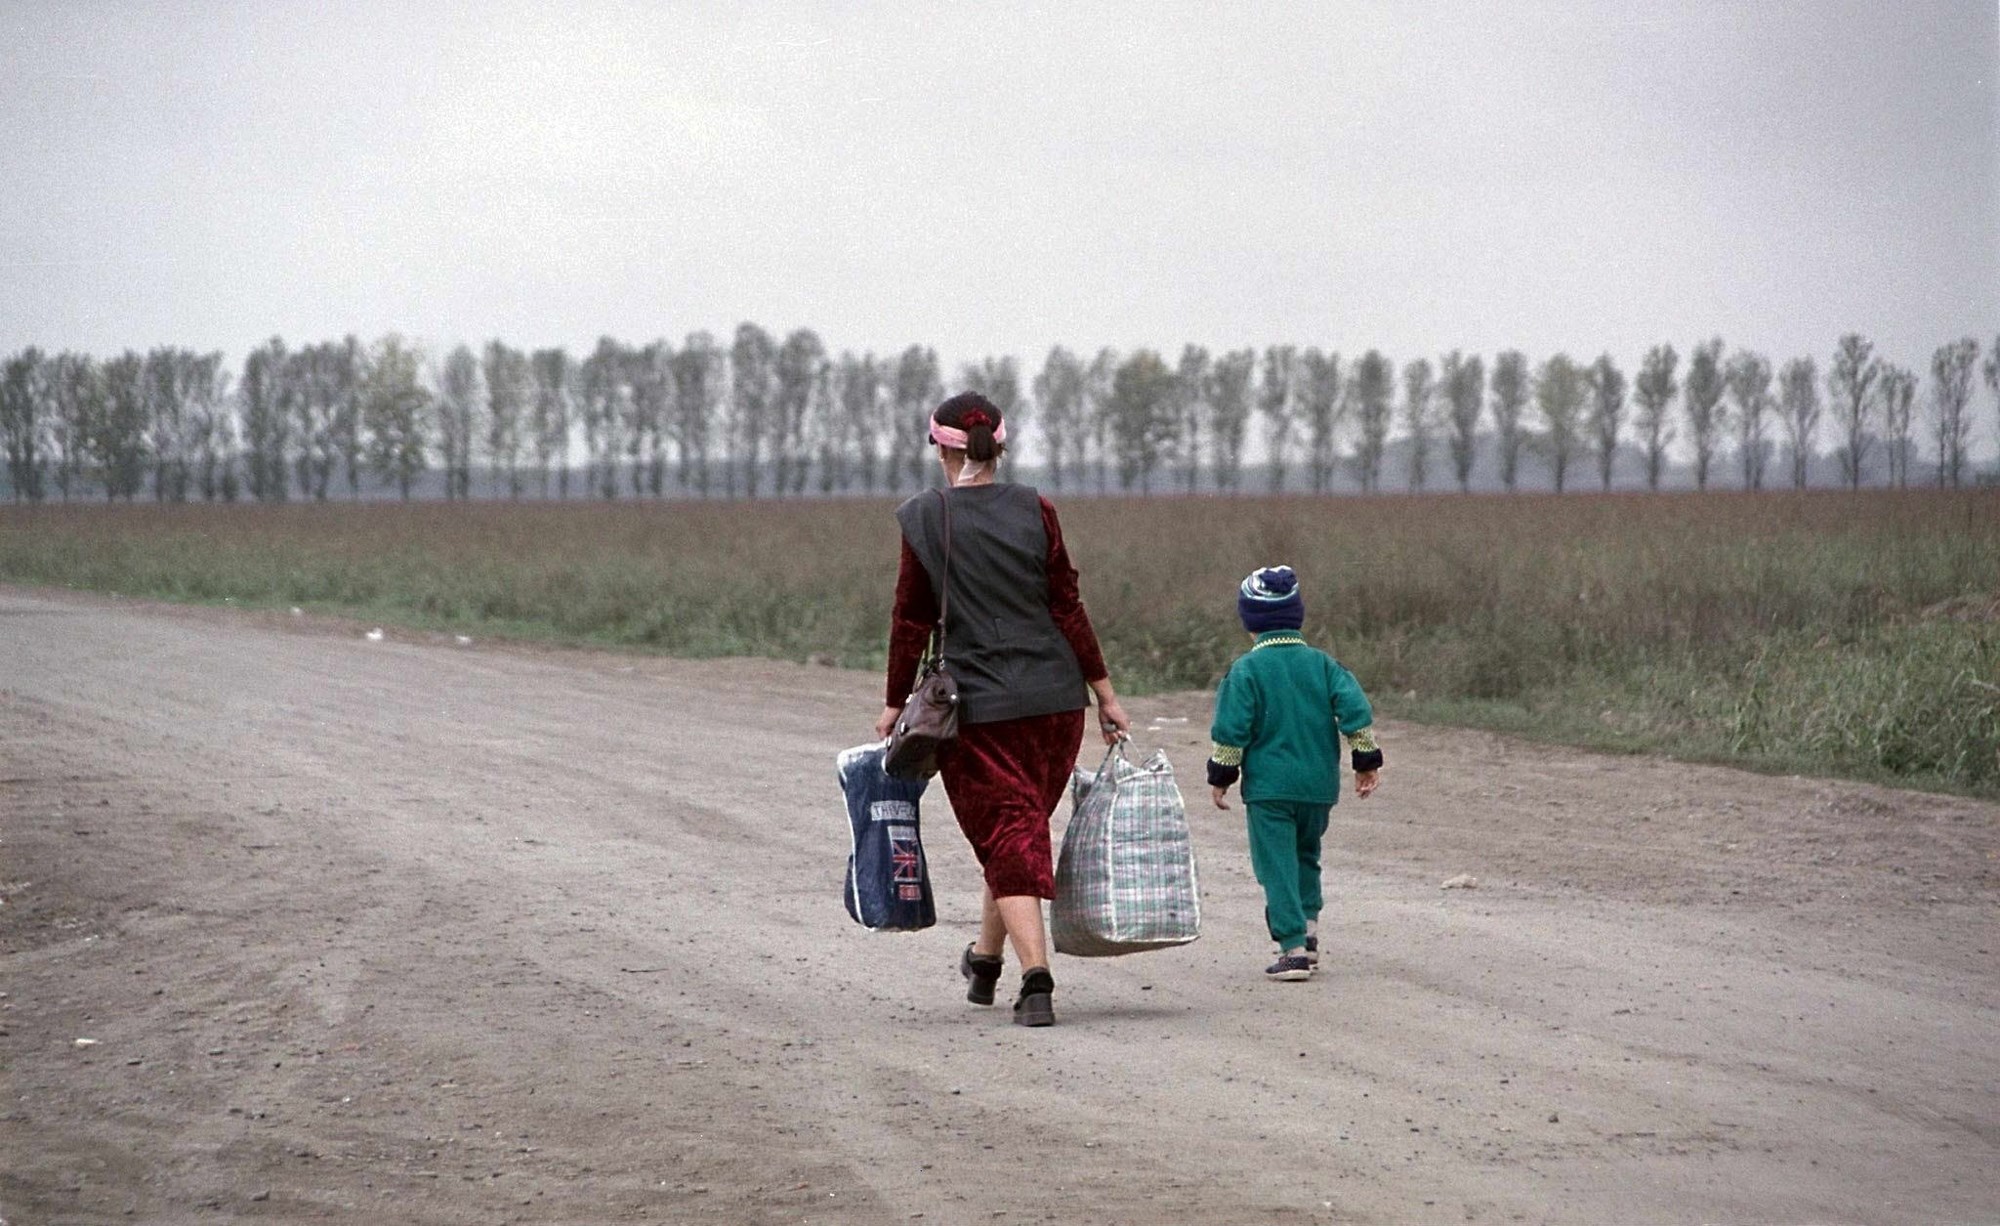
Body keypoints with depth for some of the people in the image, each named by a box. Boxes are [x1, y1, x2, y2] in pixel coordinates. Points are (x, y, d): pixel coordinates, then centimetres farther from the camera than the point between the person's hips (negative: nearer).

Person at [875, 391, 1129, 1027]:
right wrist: (1104, 692, 6)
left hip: (976, 706, -3)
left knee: (1006, 837, 1)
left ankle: (1037, 976, -16)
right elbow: (1067, 608, 0)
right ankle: (986, 959, 35)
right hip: (1055, 699, 3)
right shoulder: (1035, 510, 0)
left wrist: (896, 704, 9)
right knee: (1024, 827, 19)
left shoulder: (923, 519, -5)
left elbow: (911, 621, -2)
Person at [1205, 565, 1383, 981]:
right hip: (1319, 785, 4)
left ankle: (1293, 945, -11)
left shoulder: (1246, 670, -5)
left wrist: (1220, 776, 1)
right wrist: (1367, 762, 4)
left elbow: (1231, 729, -9)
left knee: (1277, 866, -2)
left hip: (1268, 787, -4)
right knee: (1306, 856, 23)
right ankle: (1308, 926, 11)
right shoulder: (1323, 665, 5)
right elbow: (1356, 711, -3)